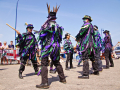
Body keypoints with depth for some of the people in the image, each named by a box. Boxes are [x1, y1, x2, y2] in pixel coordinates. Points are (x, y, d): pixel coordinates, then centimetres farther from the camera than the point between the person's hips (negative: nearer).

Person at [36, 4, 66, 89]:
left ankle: (45, 83, -10)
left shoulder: (48, 24, -10)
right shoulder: (58, 26, 11)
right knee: (57, 63, 19)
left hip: (48, 46, -7)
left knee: (44, 64, -5)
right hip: (56, 46, 7)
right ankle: (63, 79, 27)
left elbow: (41, 34, -6)